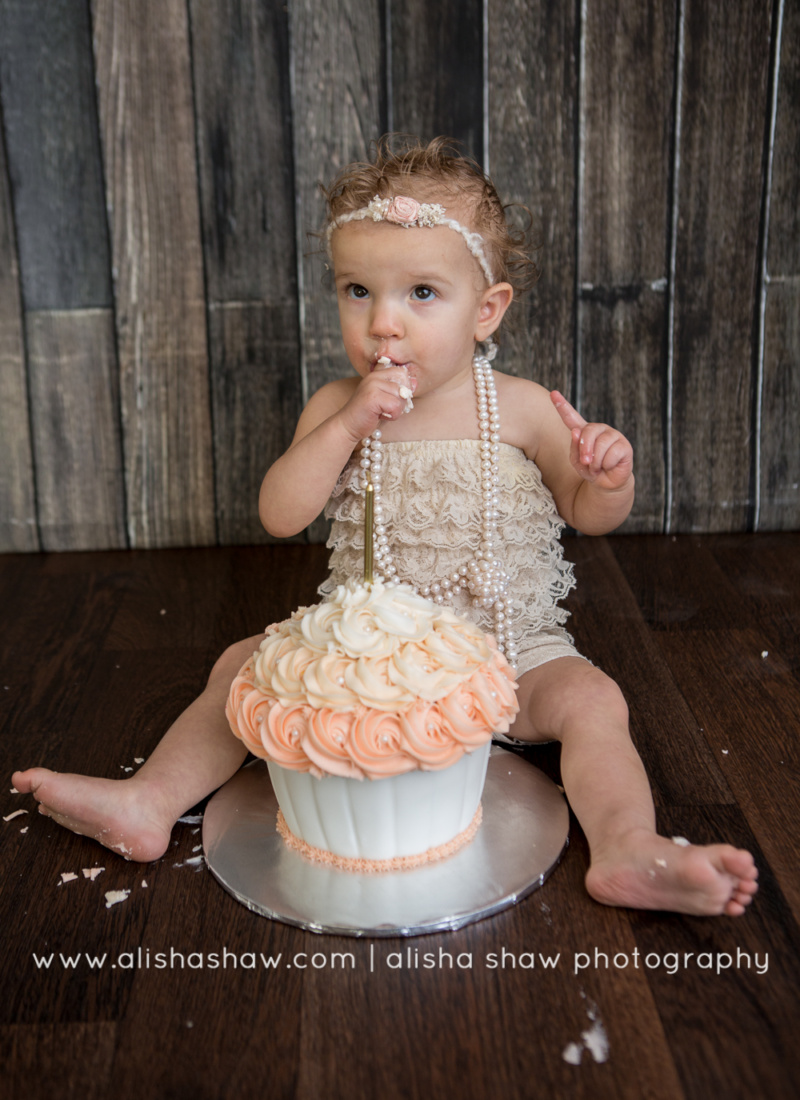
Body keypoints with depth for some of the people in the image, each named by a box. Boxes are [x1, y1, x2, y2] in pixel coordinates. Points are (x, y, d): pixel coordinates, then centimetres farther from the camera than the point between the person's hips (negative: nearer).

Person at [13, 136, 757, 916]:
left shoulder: (522, 411, -9)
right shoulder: (336, 407, -3)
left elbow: (589, 516, 1)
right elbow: (279, 516, -12)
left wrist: (607, 480, -25)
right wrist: (349, 424, -23)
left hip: (506, 652, -2)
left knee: (590, 698, -26)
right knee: (244, 663, -6)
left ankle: (629, 849, -34)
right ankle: (149, 801, -5)